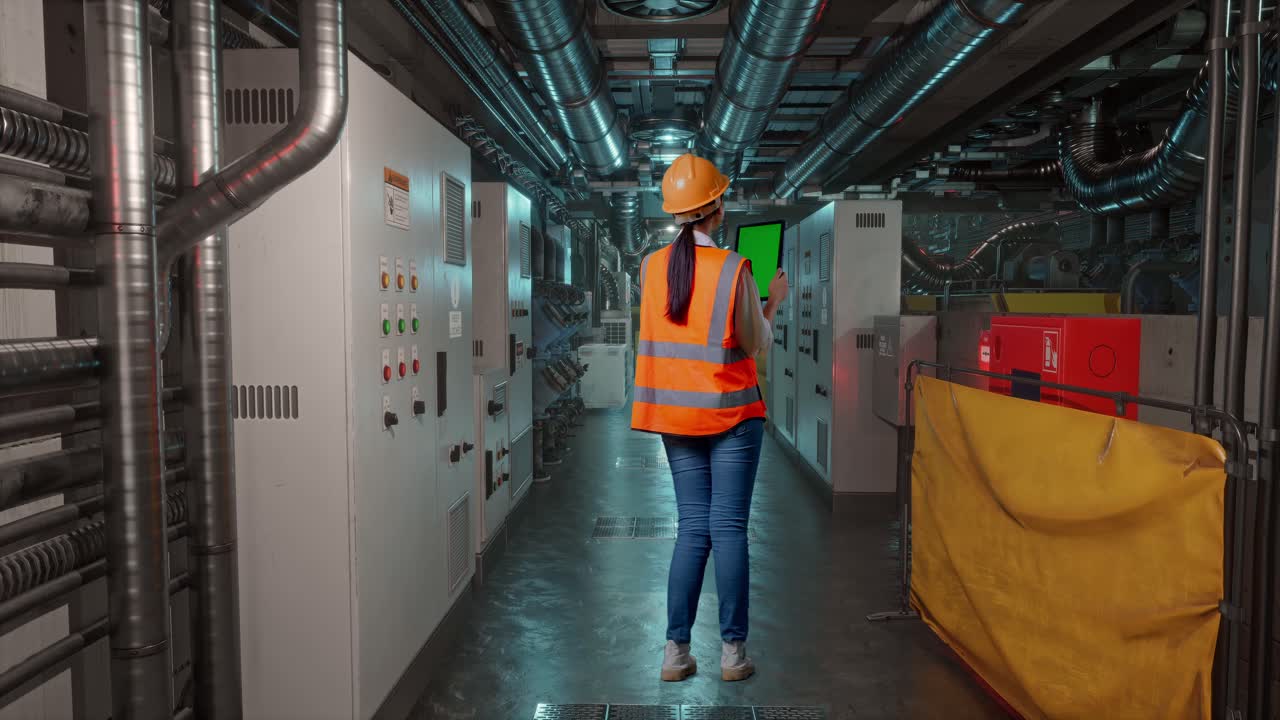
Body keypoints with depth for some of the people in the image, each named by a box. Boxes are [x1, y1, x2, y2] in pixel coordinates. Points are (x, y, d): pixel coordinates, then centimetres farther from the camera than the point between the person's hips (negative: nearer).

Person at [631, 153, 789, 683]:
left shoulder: (651, 267, 0)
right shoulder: (734, 268, -13)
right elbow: (756, 346, -5)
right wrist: (773, 302, 12)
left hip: (677, 415, 4)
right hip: (731, 412, -4)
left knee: (692, 527, 11)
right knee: (729, 528, 3)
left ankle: (676, 650, 11)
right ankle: (732, 651, 10)